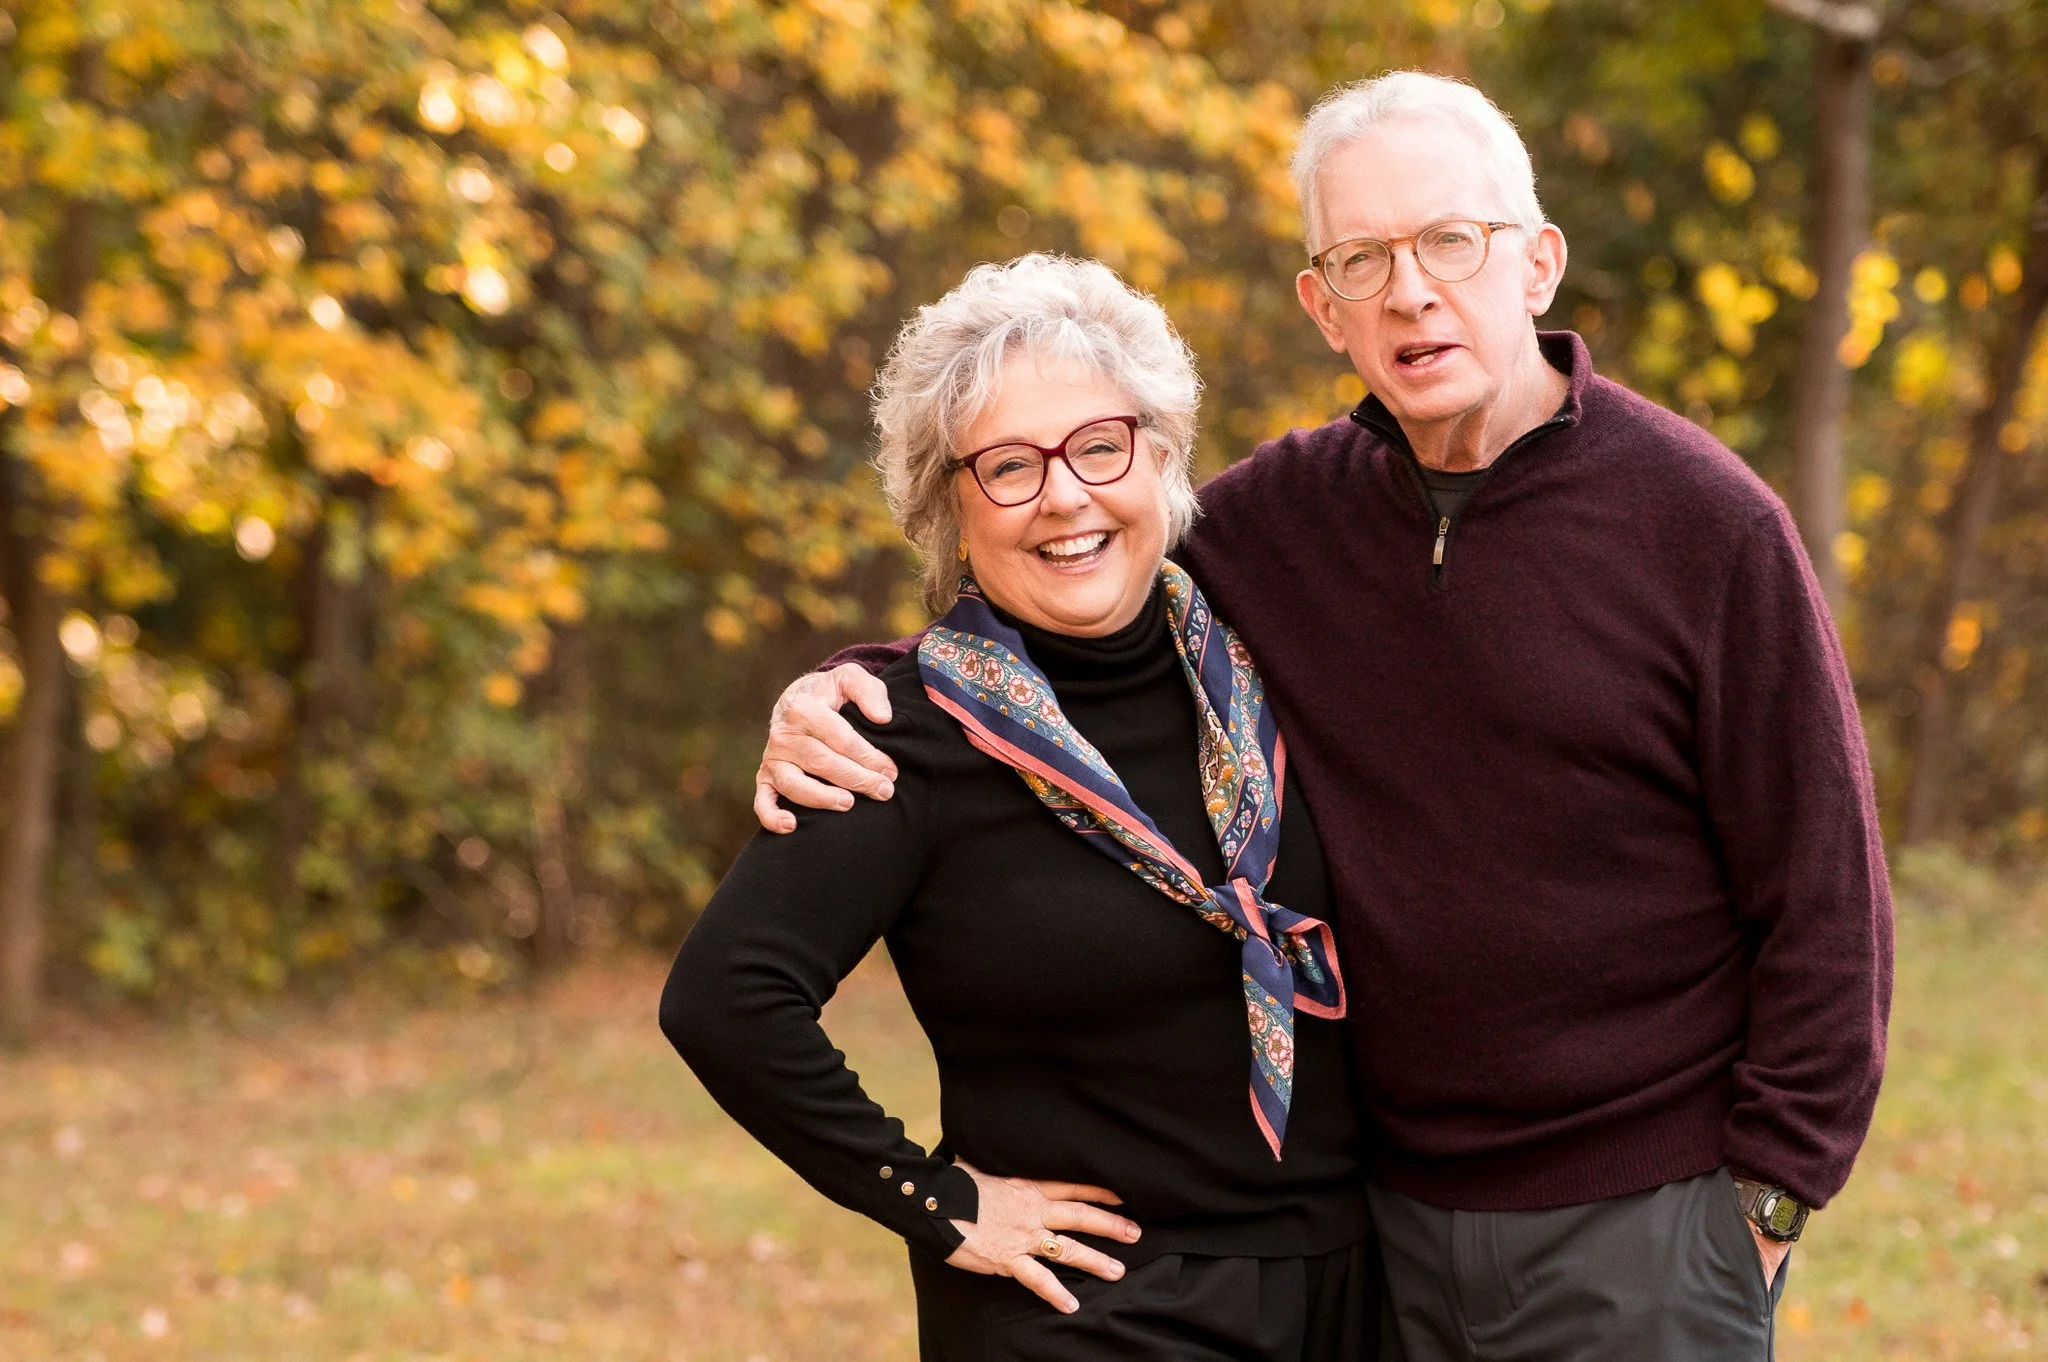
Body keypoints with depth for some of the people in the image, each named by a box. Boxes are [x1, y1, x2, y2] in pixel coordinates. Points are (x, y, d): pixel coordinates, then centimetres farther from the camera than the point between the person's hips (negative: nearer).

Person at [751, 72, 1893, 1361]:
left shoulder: (1702, 517, -9)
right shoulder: (1293, 513, 2)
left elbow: (1824, 884, -7)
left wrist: (1766, 1190, -9)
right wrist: (845, 689, -5)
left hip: (1643, 1219, -4)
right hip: (1398, 1209, 4)